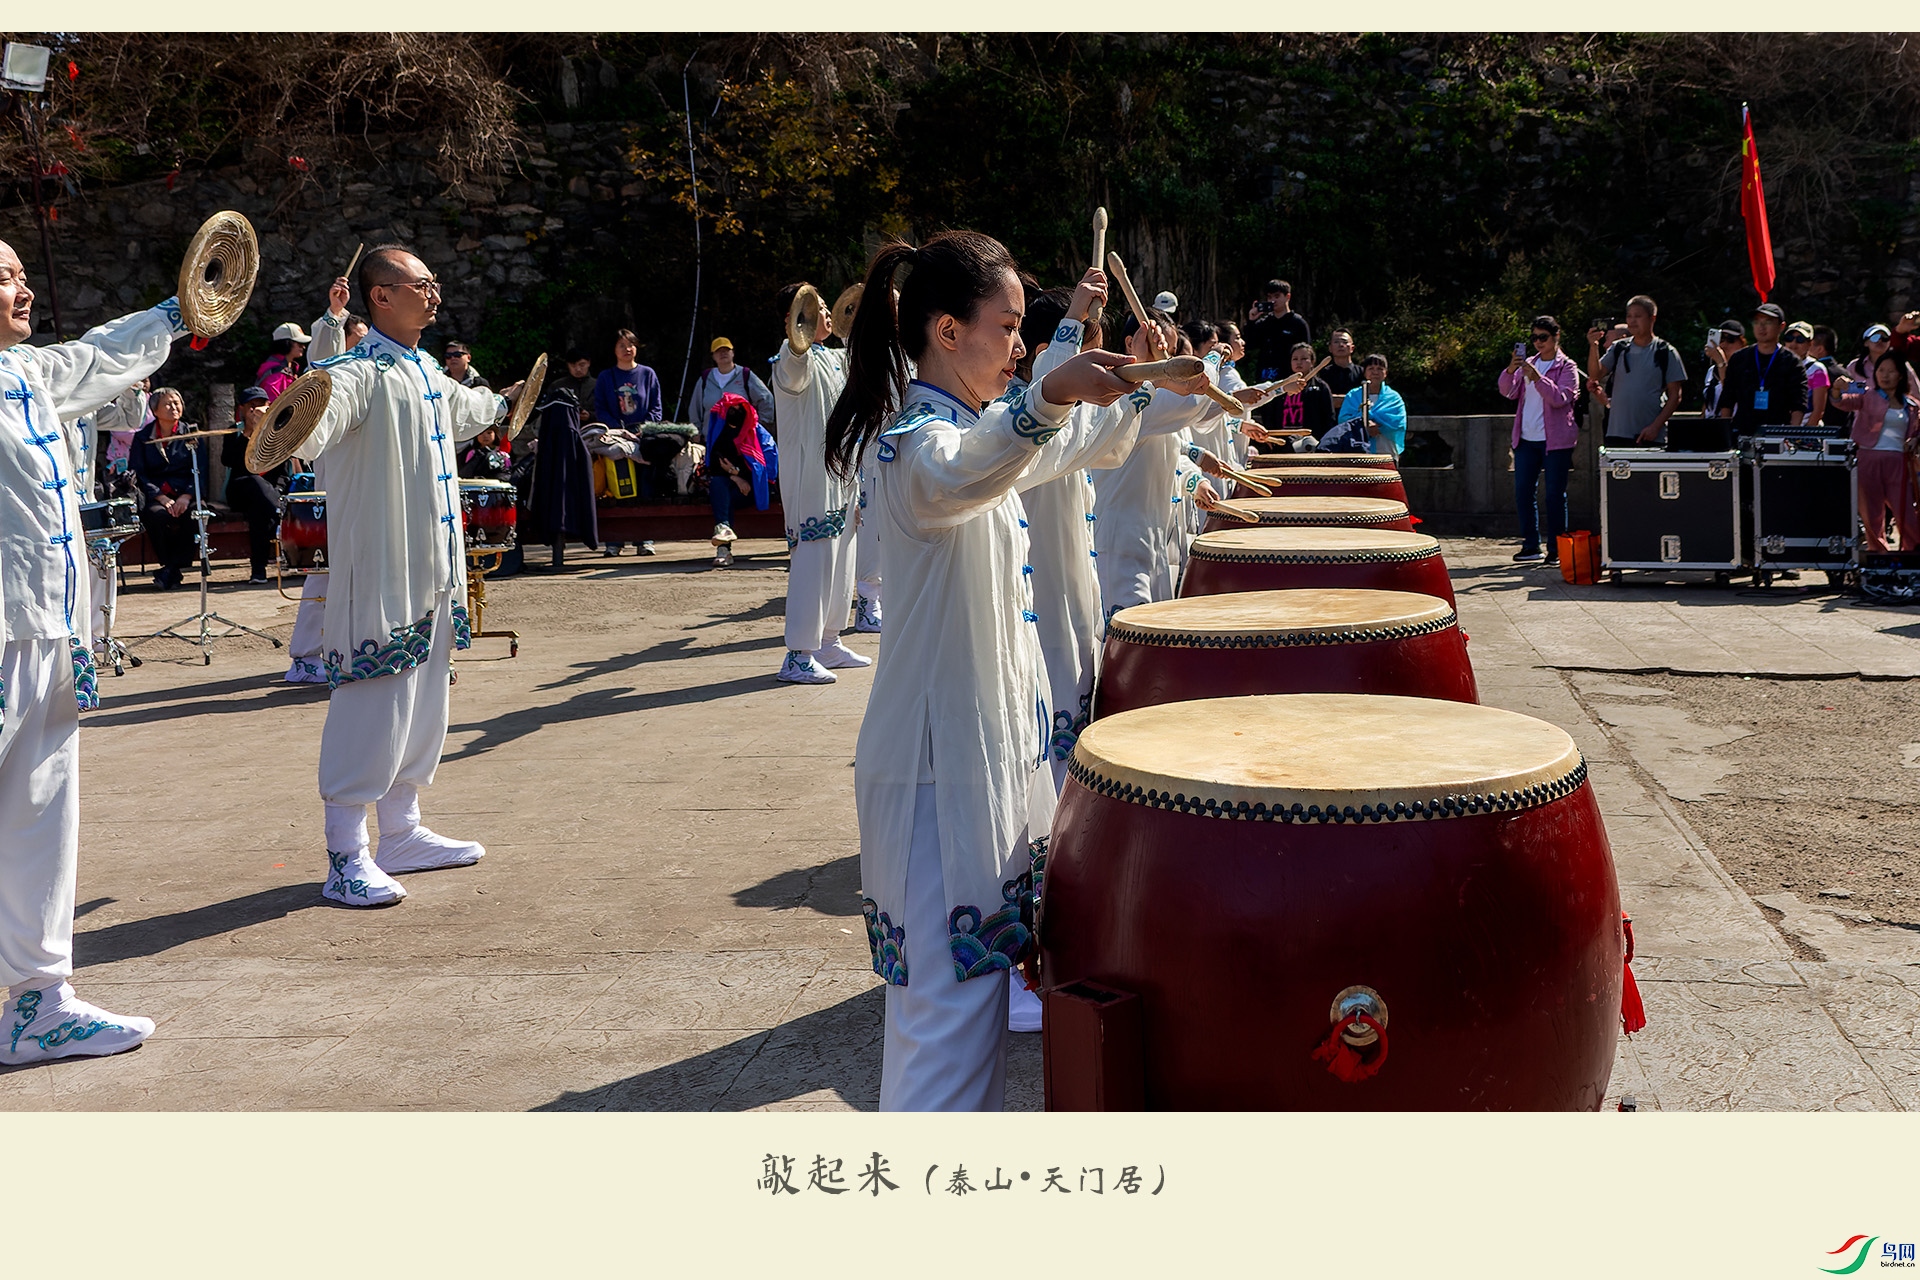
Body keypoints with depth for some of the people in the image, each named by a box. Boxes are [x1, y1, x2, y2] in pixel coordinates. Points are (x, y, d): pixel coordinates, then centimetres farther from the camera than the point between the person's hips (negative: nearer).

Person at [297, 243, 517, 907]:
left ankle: (402, 833, 29)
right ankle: (346, 859, 2)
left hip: (433, 572, 9)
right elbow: (322, 412, -38)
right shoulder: (361, 373, -16)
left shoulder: (427, 372, 13)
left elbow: (459, 409, 38)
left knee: (420, 703, 16)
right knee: (372, 708, -6)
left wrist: (499, 403, 58)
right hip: (377, 573, -9)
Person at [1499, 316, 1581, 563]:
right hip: (1526, 439, 5)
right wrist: (1511, 371, -14)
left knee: (1555, 496, -3)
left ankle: (1555, 549, 3)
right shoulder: (1529, 363, 14)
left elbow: (1560, 398, -15)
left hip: (1555, 440, -5)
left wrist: (1537, 378, -25)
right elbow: (1509, 393, 4)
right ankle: (1531, 545, 14)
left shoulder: (1566, 367, -1)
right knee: (1522, 493, 5)